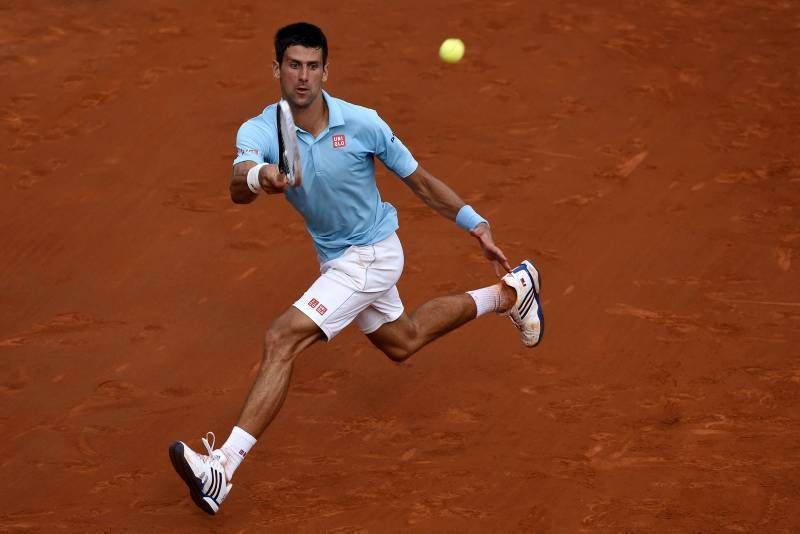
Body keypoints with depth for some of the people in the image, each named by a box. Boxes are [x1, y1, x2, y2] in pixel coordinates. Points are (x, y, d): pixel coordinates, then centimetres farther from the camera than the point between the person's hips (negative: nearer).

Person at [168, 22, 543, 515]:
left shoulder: (362, 124, -21)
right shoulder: (260, 131, -15)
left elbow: (420, 181, -7)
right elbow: (238, 189, -37)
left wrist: (478, 226, -7)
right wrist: (257, 176, -61)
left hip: (371, 256, -6)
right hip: (335, 258, 6)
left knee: (281, 341, -22)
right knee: (403, 342, 31)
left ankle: (221, 469, -24)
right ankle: (509, 293, 52)